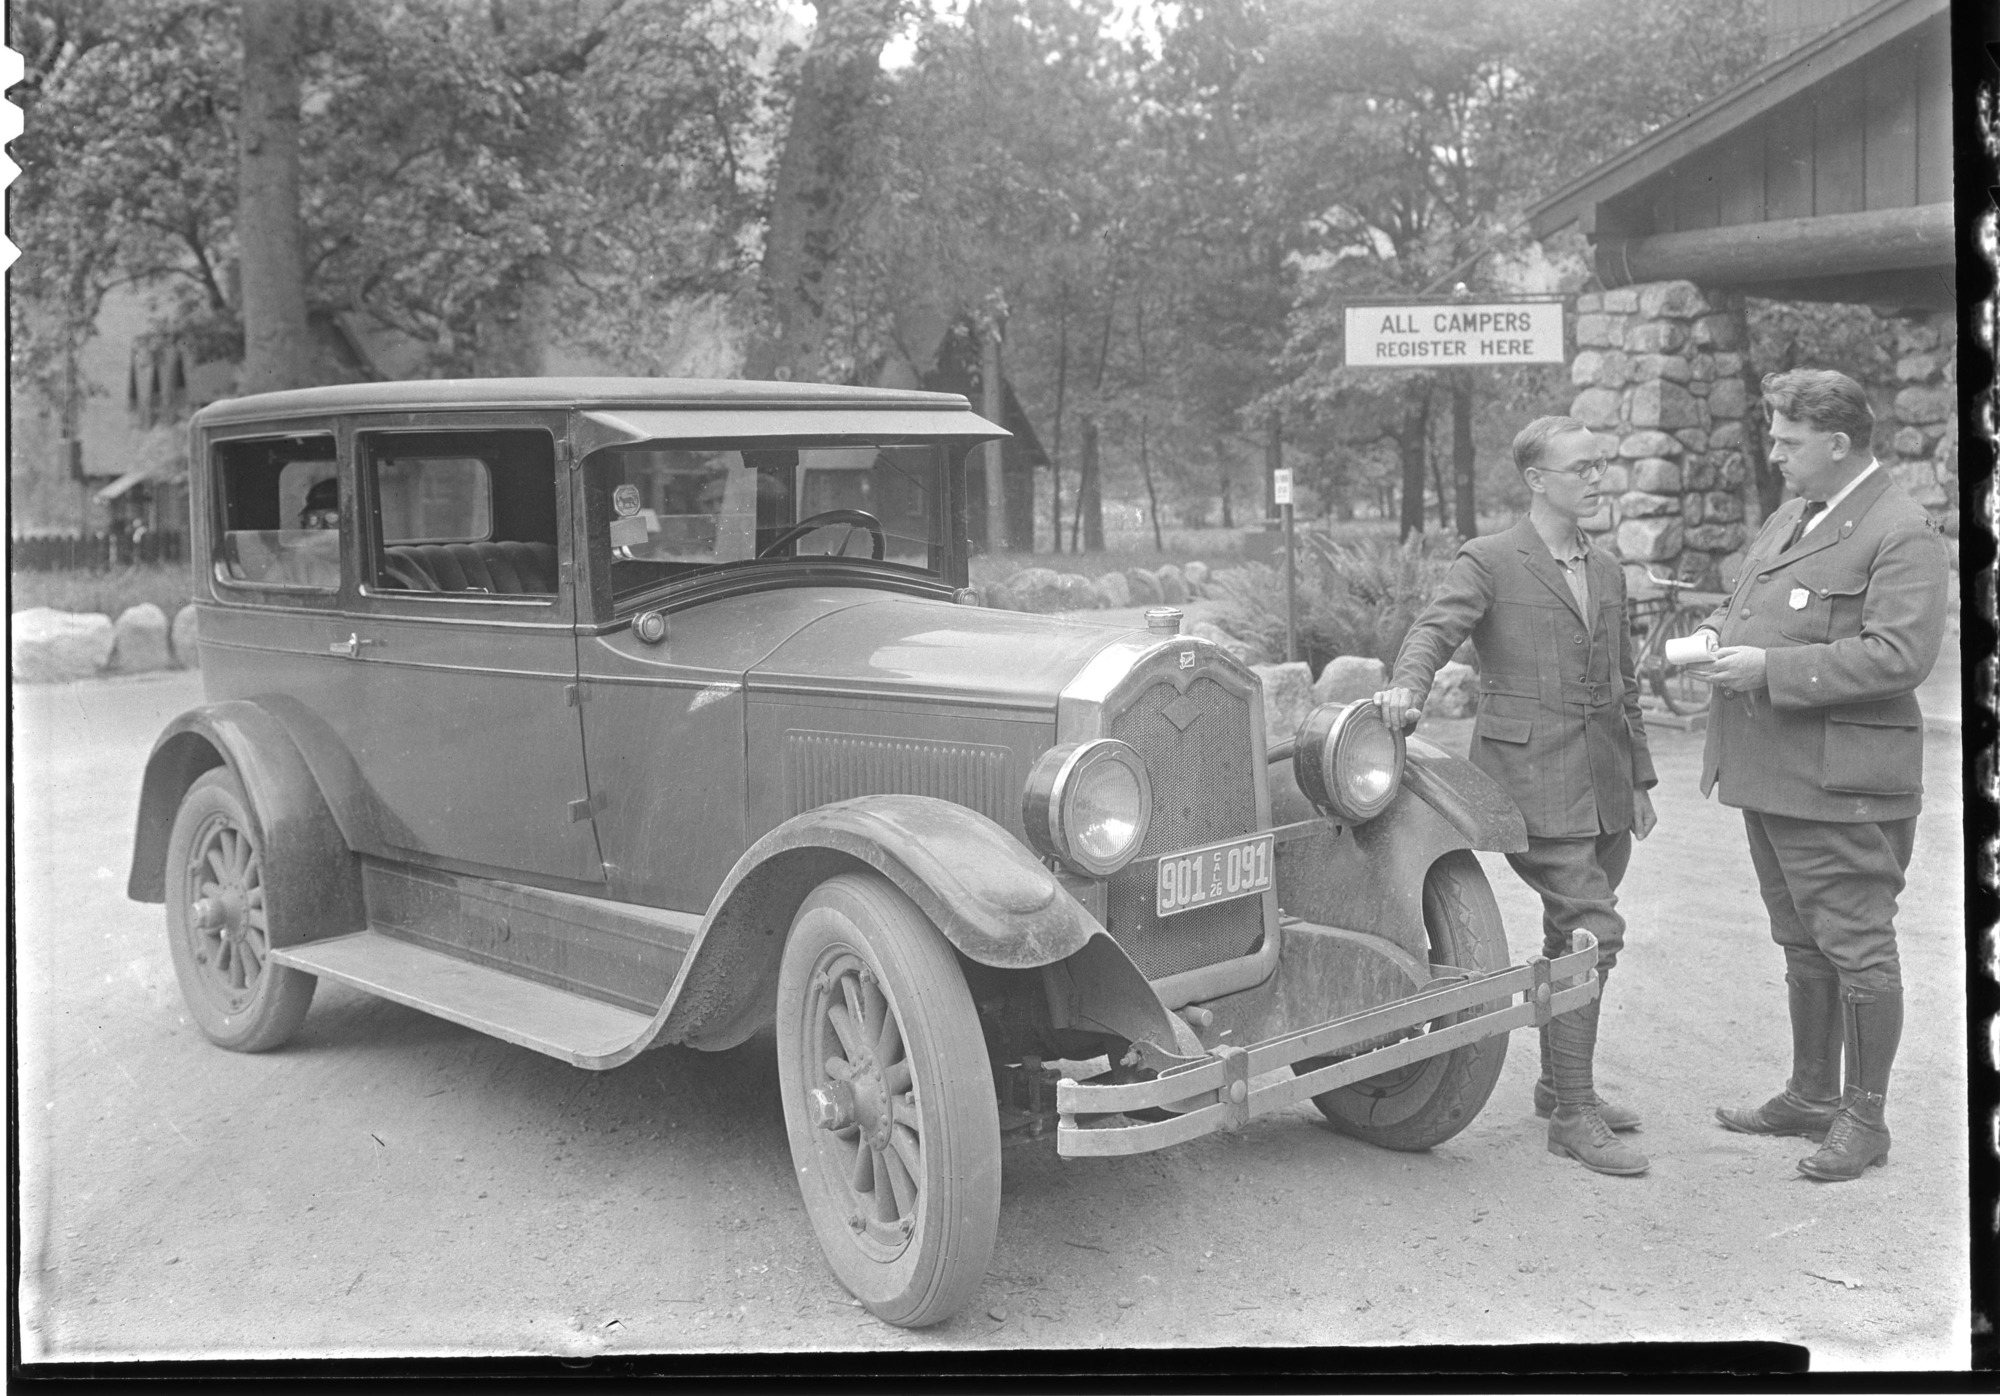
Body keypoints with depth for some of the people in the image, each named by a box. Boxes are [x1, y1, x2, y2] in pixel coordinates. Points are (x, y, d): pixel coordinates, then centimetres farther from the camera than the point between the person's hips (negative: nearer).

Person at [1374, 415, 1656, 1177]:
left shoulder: (1606, 570, 15)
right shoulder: (1487, 562, -5)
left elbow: (1623, 683, 20)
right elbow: (1436, 628, -21)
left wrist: (1639, 778, 20)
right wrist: (1408, 686, -42)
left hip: (1602, 782, 7)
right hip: (1531, 776, -7)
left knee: (1572, 935, 16)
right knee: (1592, 931, -14)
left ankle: (1559, 1084, 32)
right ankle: (1572, 1115, -6)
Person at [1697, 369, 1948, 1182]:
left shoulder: (1902, 534, -13)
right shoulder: (1790, 517, 15)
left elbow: (1898, 656, -23)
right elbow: (1746, 605, 26)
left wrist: (1771, 669, -23)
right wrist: (1719, 633, 3)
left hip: (1842, 786, -9)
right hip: (1771, 778, 9)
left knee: (1857, 950, 1)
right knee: (1803, 947, 19)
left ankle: (1865, 1118, 12)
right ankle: (1811, 1096, 32)